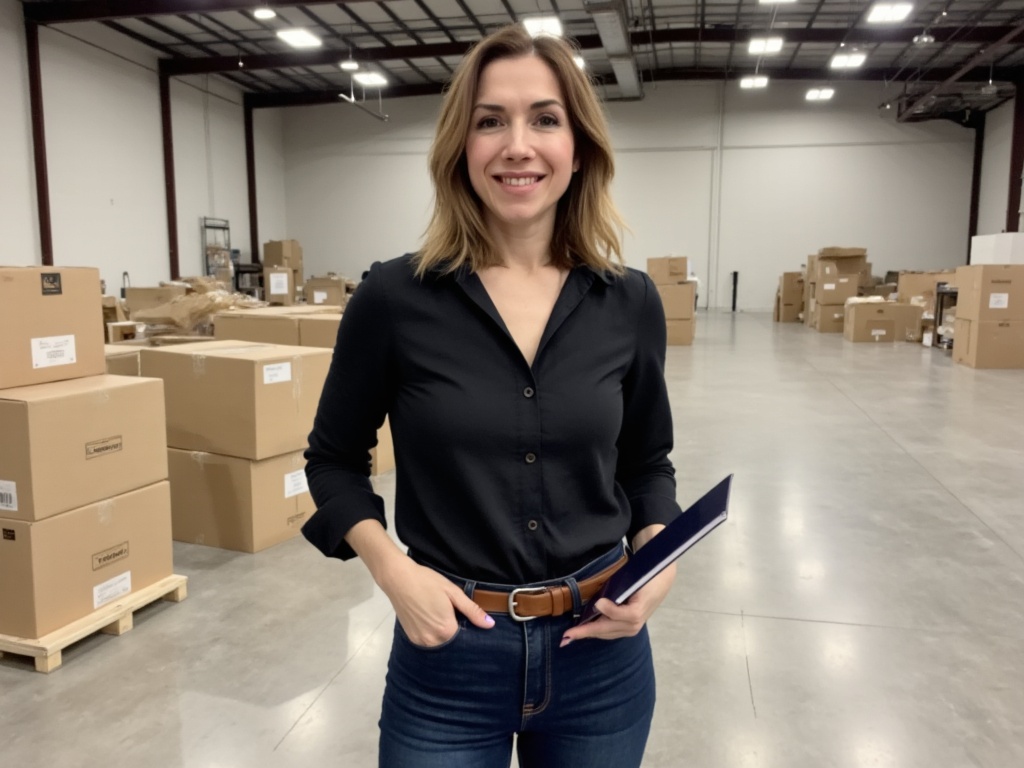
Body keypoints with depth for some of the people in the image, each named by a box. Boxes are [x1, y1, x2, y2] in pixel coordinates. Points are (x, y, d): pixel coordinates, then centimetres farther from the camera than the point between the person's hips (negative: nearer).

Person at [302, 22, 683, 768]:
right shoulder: (394, 298, -11)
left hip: (602, 654, 3)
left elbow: (648, 463, 7)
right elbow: (335, 459, 1)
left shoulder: (630, 302, -5)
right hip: (449, 656, -2)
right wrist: (391, 568, -13)